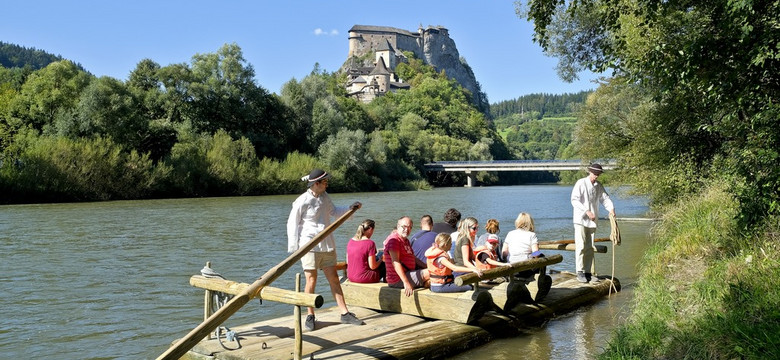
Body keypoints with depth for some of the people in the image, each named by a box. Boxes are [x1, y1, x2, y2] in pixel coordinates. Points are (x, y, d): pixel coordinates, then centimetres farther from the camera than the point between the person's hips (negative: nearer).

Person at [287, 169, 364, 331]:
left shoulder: (324, 197, 9)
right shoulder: (302, 201, -12)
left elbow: (334, 211, 27)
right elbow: (292, 223, -7)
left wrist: (350, 208, 13)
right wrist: (293, 248, -8)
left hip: (327, 245, 6)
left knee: (334, 279, 7)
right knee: (311, 280, -1)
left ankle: (345, 313, 10)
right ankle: (310, 315, 14)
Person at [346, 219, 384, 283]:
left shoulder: (350, 241, 2)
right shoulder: (370, 243, -18)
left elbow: (348, 262, 10)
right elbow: (372, 266, -17)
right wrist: (380, 260, 4)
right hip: (364, 278, -7)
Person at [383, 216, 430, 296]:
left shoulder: (406, 240, 20)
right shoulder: (394, 239, -14)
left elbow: (413, 258, 26)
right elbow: (395, 262, -23)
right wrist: (406, 282, -30)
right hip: (398, 280, -11)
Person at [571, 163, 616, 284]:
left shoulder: (598, 186, 10)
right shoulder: (581, 183, -8)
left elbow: (605, 198, 11)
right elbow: (574, 200, -15)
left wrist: (611, 209, -10)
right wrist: (587, 211, -23)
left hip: (592, 220, 6)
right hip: (580, 219, -6)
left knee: (589, 248, 8)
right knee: (580, 246, -9)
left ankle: (587, 272, 14)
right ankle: (580, 272, -5)